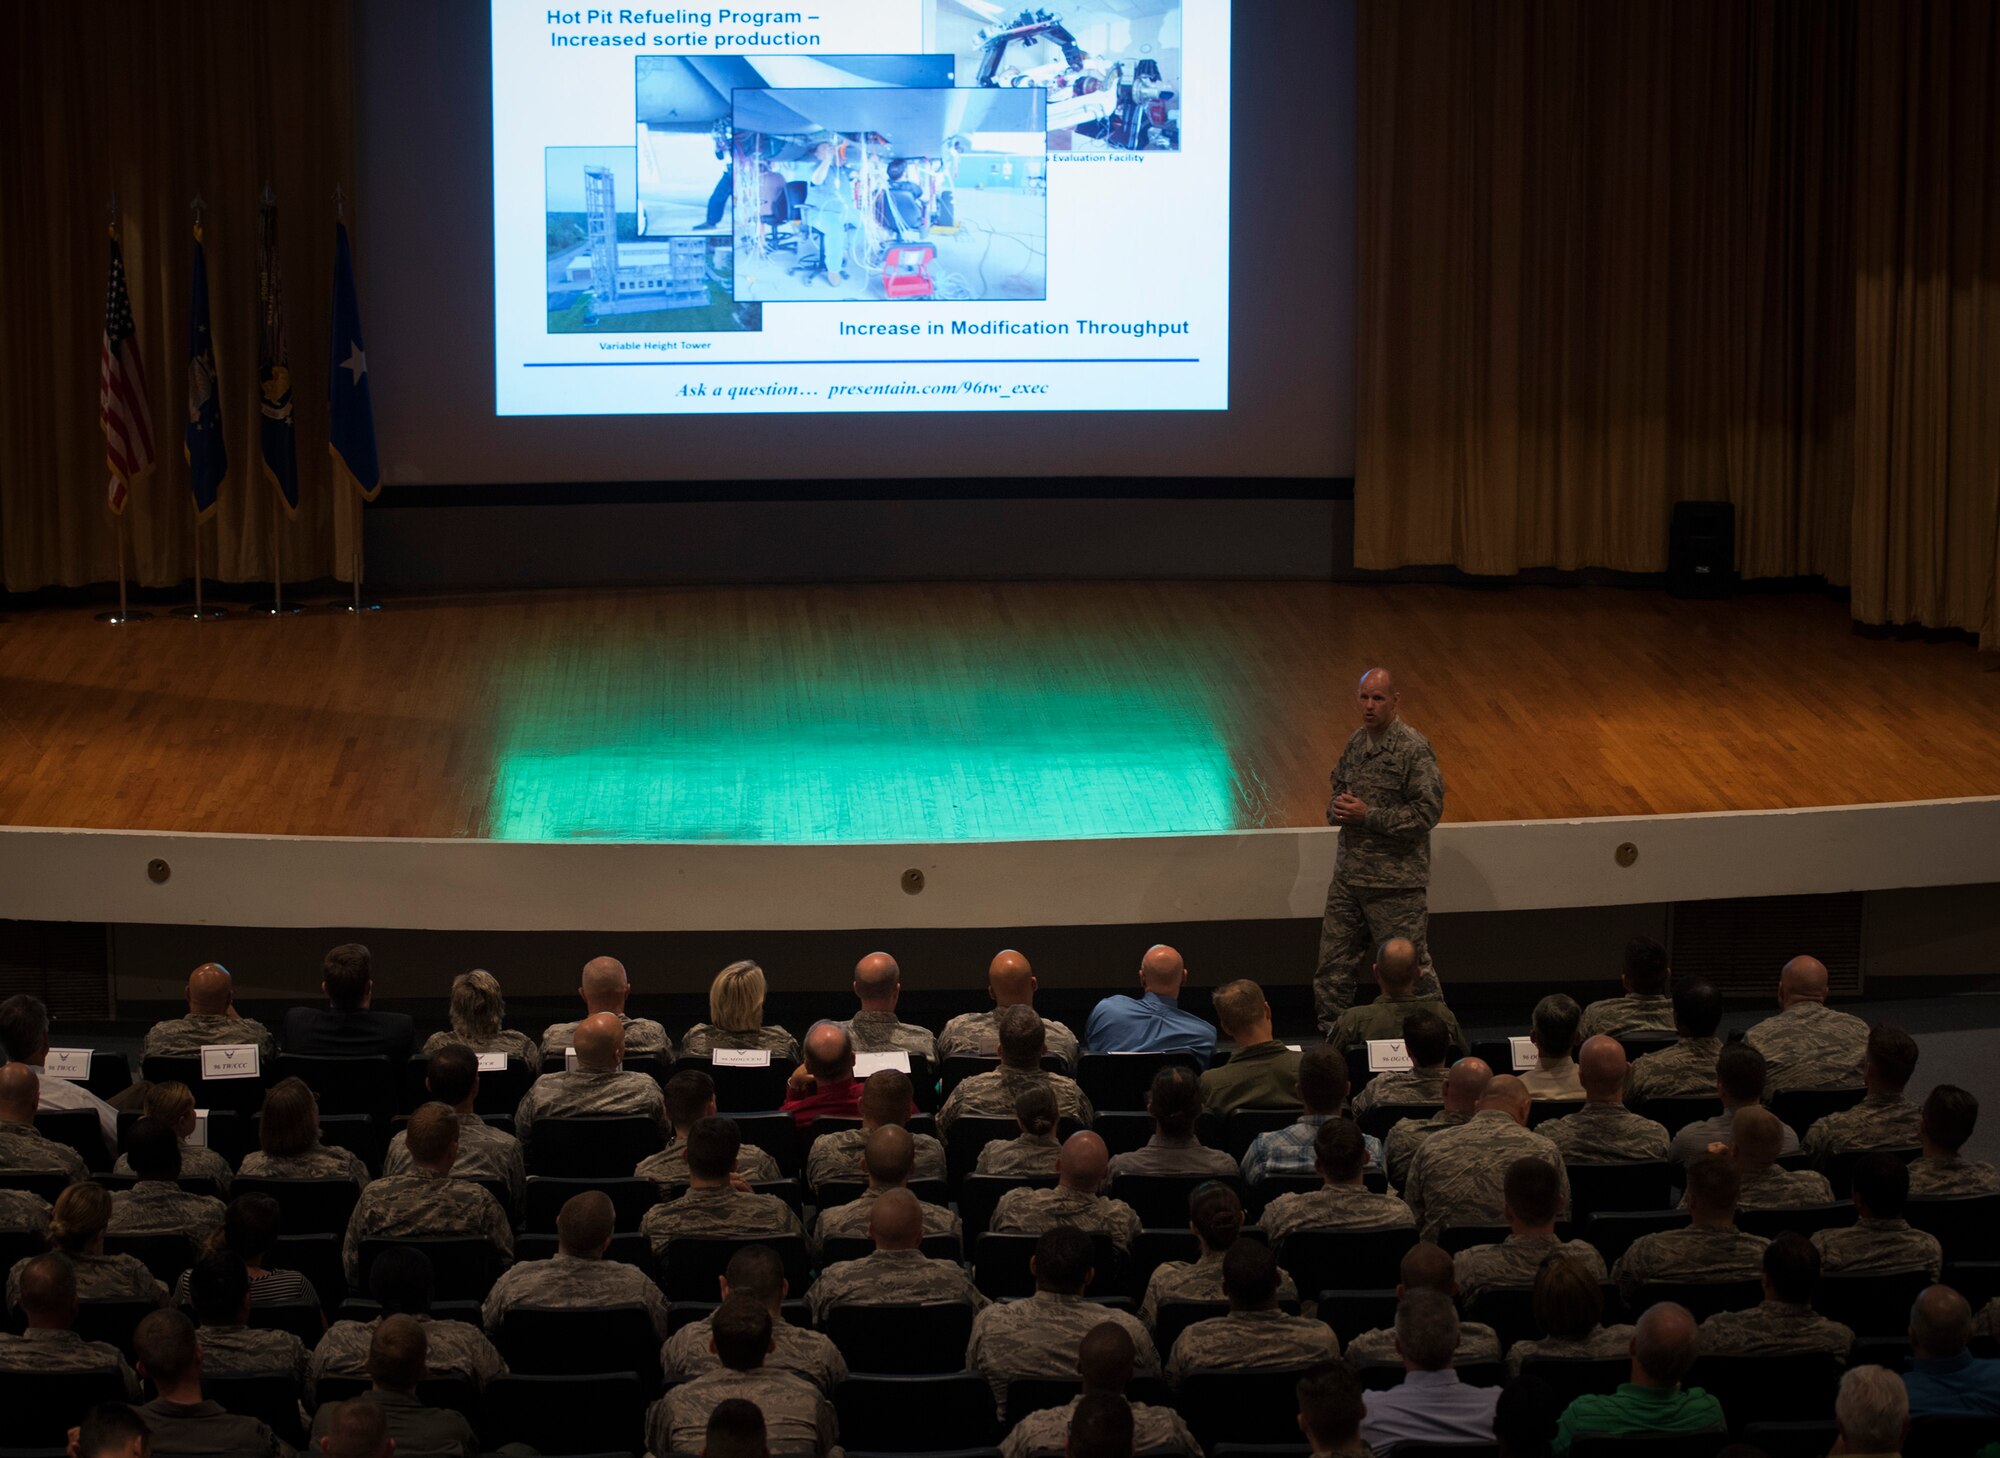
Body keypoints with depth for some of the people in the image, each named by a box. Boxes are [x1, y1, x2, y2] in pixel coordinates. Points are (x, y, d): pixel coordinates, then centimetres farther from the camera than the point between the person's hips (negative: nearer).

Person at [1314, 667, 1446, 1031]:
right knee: (1333, 962, 9)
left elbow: (1428, 811, -17)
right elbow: (1338, 789, 23)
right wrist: (1337, 808, -2)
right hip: (1348, 875, 7)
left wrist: (1368, 816, -19)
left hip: (1395, 881, -7)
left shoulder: (1414, 749, -13)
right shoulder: (1355, 742, 10)